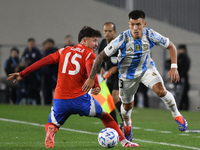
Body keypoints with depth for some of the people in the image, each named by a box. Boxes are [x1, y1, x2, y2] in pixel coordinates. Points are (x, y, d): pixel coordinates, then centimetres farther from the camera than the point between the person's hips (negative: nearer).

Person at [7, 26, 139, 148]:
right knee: (105, 116, 19)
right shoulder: (89, 53, 3)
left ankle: (50, 132, -15)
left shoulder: (64, 51, 17)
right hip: (80, 98, -3)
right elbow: (90, 68, -17)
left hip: (60, 100, 3)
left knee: (52, 125, 21)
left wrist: (22, 74, 15)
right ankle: (123, 141, 13)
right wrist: (96, 85, -29)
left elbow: (43, 61, 13)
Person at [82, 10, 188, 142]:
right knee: (127, 105, 12)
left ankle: (177, 115, 1)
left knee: (161, 91, -25)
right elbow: (102, 56, -22)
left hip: (147, 68, 0)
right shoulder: (122, 39, -30)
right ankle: (127, 124, 48)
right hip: (127, 74, 0)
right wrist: (91, 78, -23)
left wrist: (174, 67, -18)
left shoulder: (151, 35, -24)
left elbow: (170, 46, -8)